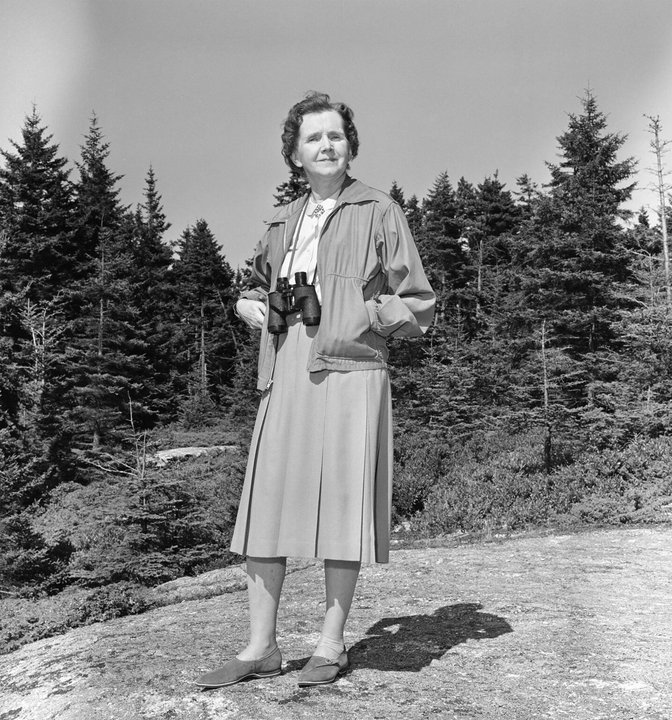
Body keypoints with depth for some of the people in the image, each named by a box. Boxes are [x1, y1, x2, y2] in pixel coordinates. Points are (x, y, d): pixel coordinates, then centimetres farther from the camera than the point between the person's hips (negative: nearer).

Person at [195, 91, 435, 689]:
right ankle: (261, 647, 12)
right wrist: (251, 304, 14)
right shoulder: (283, 224, 21)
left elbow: (419, 309, 4)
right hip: (284, 376, 5)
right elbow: (260, 284, 37)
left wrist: (362, 310, -12)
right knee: (266, 507, 2)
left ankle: (332, 644, 14)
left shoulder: (379, 212, 6)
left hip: (349, 372, -5)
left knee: (341, 509, -1)